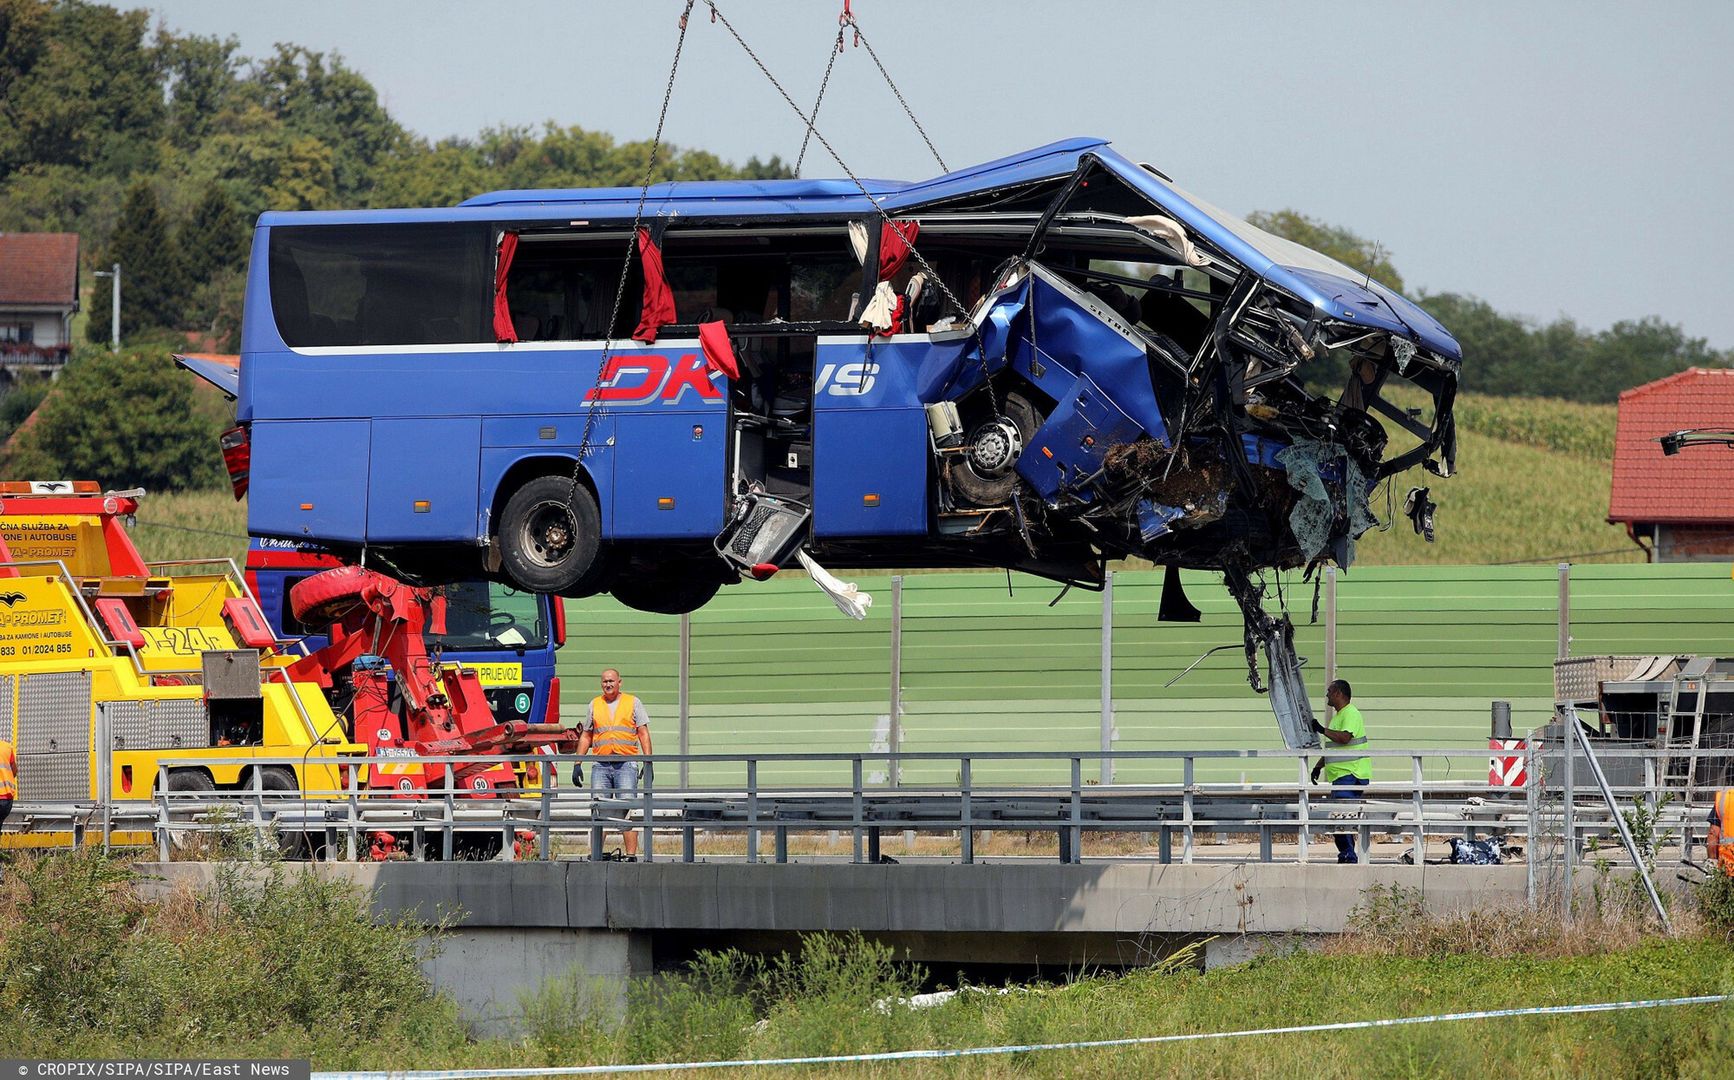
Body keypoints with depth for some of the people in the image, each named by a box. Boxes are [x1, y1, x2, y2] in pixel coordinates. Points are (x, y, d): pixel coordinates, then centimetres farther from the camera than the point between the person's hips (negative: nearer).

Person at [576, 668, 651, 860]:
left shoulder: (633, 703, 8)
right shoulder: (595, 704, 15)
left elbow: (643, 734, 5)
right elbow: (586, 736, 19)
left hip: (626, 764, -3)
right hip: (600, 765, 3)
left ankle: (631, 855, -8)